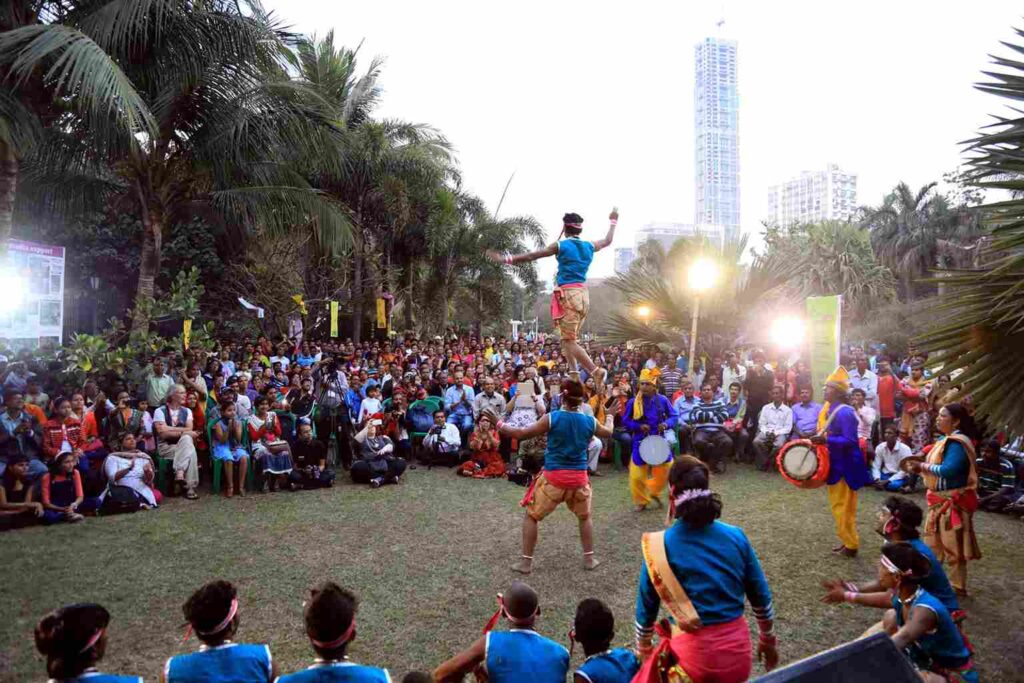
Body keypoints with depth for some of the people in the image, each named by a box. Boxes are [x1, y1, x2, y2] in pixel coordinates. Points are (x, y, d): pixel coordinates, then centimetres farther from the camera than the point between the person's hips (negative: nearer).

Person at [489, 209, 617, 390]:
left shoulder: (561, 246, -5)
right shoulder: (589, 246, 12)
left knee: (569, 341, -5)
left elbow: (532, 256, -2)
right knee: (569, 339, 13)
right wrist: (613, 222, 49)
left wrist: (507, 259, 5)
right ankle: (575, 377, 7)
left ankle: (596, 370, -16)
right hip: (583, 294, 7)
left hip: (568, 295, -7)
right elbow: (608, 241, 33)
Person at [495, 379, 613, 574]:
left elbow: (522, 434, -7)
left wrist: (503, 427, 10)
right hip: (579, 477, 3)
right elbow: (608, 433, 19)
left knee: (531, 516, 13)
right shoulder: (590, 421, -2)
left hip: (554, 477, -3)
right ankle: (589, 558, 30)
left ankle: (526, 561, 14)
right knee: (585, 516, 27)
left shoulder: (552, 418, -12)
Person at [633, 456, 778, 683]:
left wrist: (644, 653, 15)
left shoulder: (660, 545, -11)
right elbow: (761, 597, 7)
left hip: (693, 653, -4)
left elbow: (646, 608, -1)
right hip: (738, 650, 4)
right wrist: (768, 640, 23)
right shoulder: (736, 536, -4)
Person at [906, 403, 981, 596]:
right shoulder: (945, 440, 10)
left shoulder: (956, 443, -22)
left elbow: (948, 470, -32)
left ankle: (957, 587, 15)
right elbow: (937, 464, 12)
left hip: (953, 501, -10)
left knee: (953, 545, 2)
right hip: (941, 500, 10)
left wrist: (923, 467, -21)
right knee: (933, 541, 19)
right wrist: (921, 464, -5)